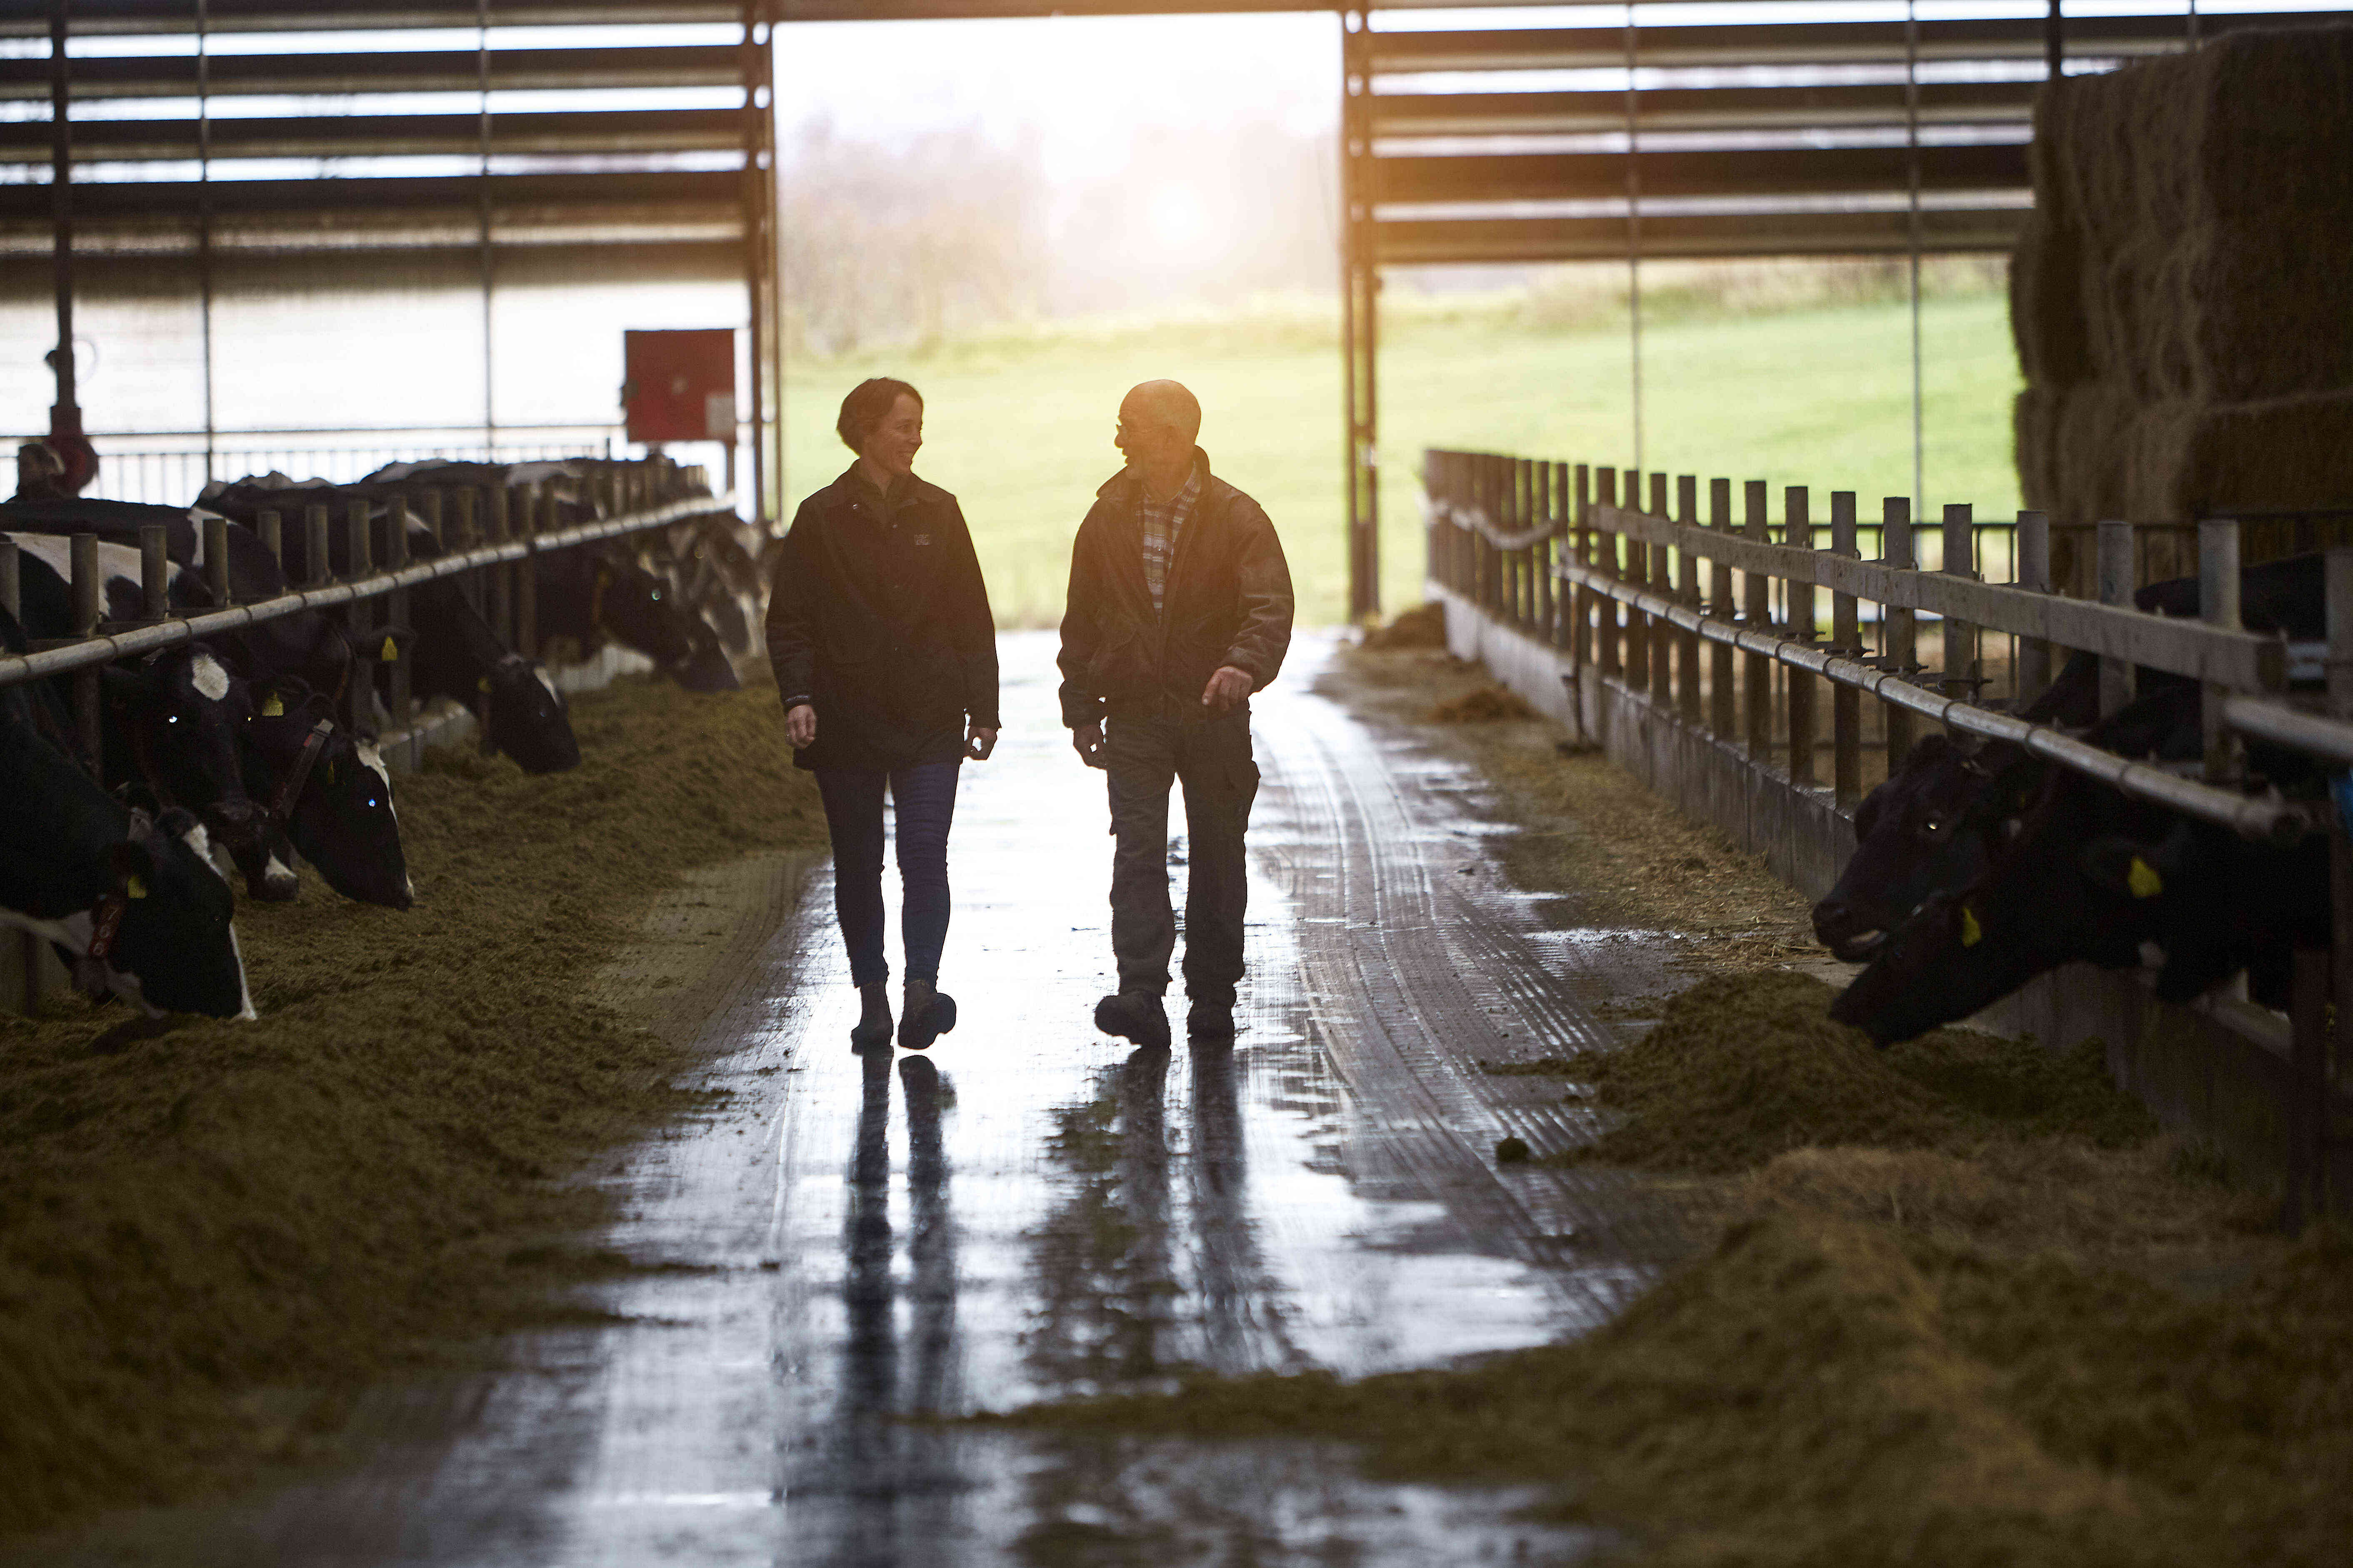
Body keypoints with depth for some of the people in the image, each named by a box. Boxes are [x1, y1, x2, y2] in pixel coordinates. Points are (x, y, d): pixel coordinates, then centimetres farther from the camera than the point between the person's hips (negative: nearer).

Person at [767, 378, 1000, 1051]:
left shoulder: (937, 513, 7)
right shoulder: (822, 517, 0)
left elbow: (971, 617, 10)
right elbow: (790, 619, -1)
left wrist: (982, 708, 6)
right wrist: (798, 696, -14)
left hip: (929, 718, 1)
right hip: (848, 719, -1)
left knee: (925, 855, -12)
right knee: (857, 866, 6)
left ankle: (922, 987, -17)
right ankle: (872, 999, 15)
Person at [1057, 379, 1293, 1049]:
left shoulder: (1237, 518, -5)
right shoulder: (1108, 517, 6)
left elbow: (1271, 606, -17)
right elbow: (1082, 618, 12)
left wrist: (1245, 665, -37)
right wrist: (1082, 709, 7)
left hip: (1214, 714, -1)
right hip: (1134, 716, 1)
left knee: (1217, 860, 6)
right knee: (1137, 851, -12)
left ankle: (1212, 997, 17)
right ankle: (1140, 994, -21)